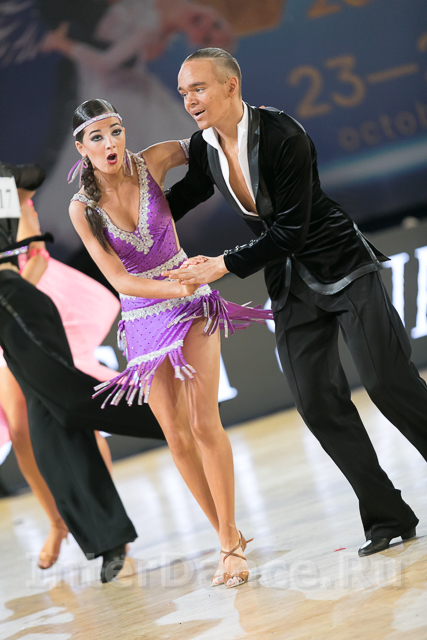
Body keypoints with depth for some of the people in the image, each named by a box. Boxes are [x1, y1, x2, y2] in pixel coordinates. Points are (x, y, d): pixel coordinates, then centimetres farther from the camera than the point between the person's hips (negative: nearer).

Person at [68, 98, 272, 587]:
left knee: (204, 422, -13)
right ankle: (227, 538, 17)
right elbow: (118, 279, -14)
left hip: (191, 306, -1)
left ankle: (231, 543, -7)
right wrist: (180, 287, -25)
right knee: (177, 438, 2)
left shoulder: (152, 163, -8)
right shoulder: (82, 207, -9)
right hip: (143, 320, 1)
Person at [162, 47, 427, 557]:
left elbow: (290, 231, -22)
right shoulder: (203, 148, -2)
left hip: (343, 268, -6)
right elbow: (184, 196, 20)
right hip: (290, 286, 6)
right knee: (317, 401, -2)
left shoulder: (282, 136, -22)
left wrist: (223, 265, -19)